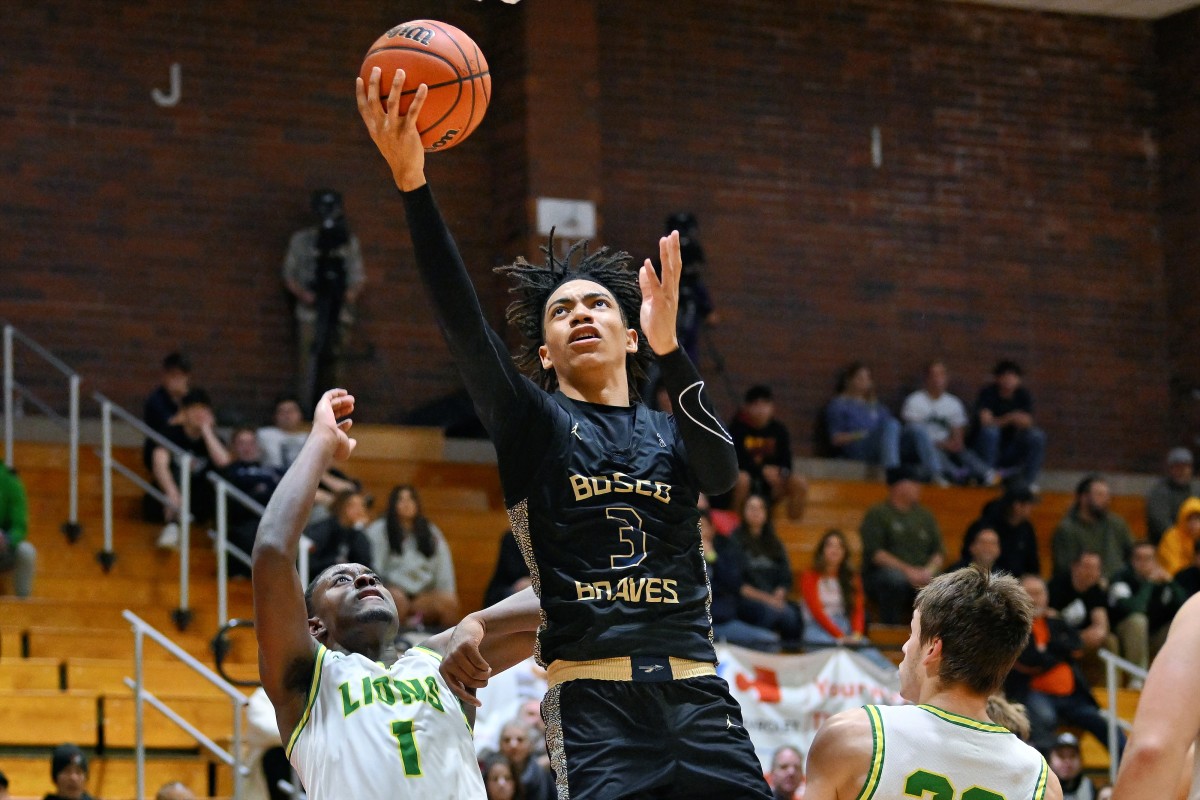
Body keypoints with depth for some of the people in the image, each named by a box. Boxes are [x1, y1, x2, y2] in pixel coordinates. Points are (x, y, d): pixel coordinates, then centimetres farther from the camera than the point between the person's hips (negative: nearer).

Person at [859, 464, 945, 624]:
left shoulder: (925, 515, 21)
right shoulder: (877, 514, 5)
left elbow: (939, 551, 15)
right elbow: (874, 553, -7)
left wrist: (930, 570, -8)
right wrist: (907, 570, -17)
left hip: (920, 575, 4)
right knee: (895, 579, -39)